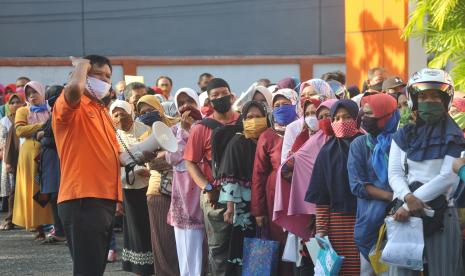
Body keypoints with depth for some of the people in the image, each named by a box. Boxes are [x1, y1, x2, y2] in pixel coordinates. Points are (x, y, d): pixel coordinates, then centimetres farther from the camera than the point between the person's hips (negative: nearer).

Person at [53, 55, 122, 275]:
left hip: (105, 200, 10)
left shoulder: (102, 110, 21)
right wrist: (82, 65, -11)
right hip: (82, 201, -10)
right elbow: (74, 87, -31)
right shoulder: (71, 105, -6)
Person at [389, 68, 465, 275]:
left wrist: (412, 202, -15)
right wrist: (409, 198, -18)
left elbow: (447, 177, -8)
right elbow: (394, 174, 3)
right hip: (404, 212, 2)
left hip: (441, 214, -2)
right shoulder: (403, 136, 12)